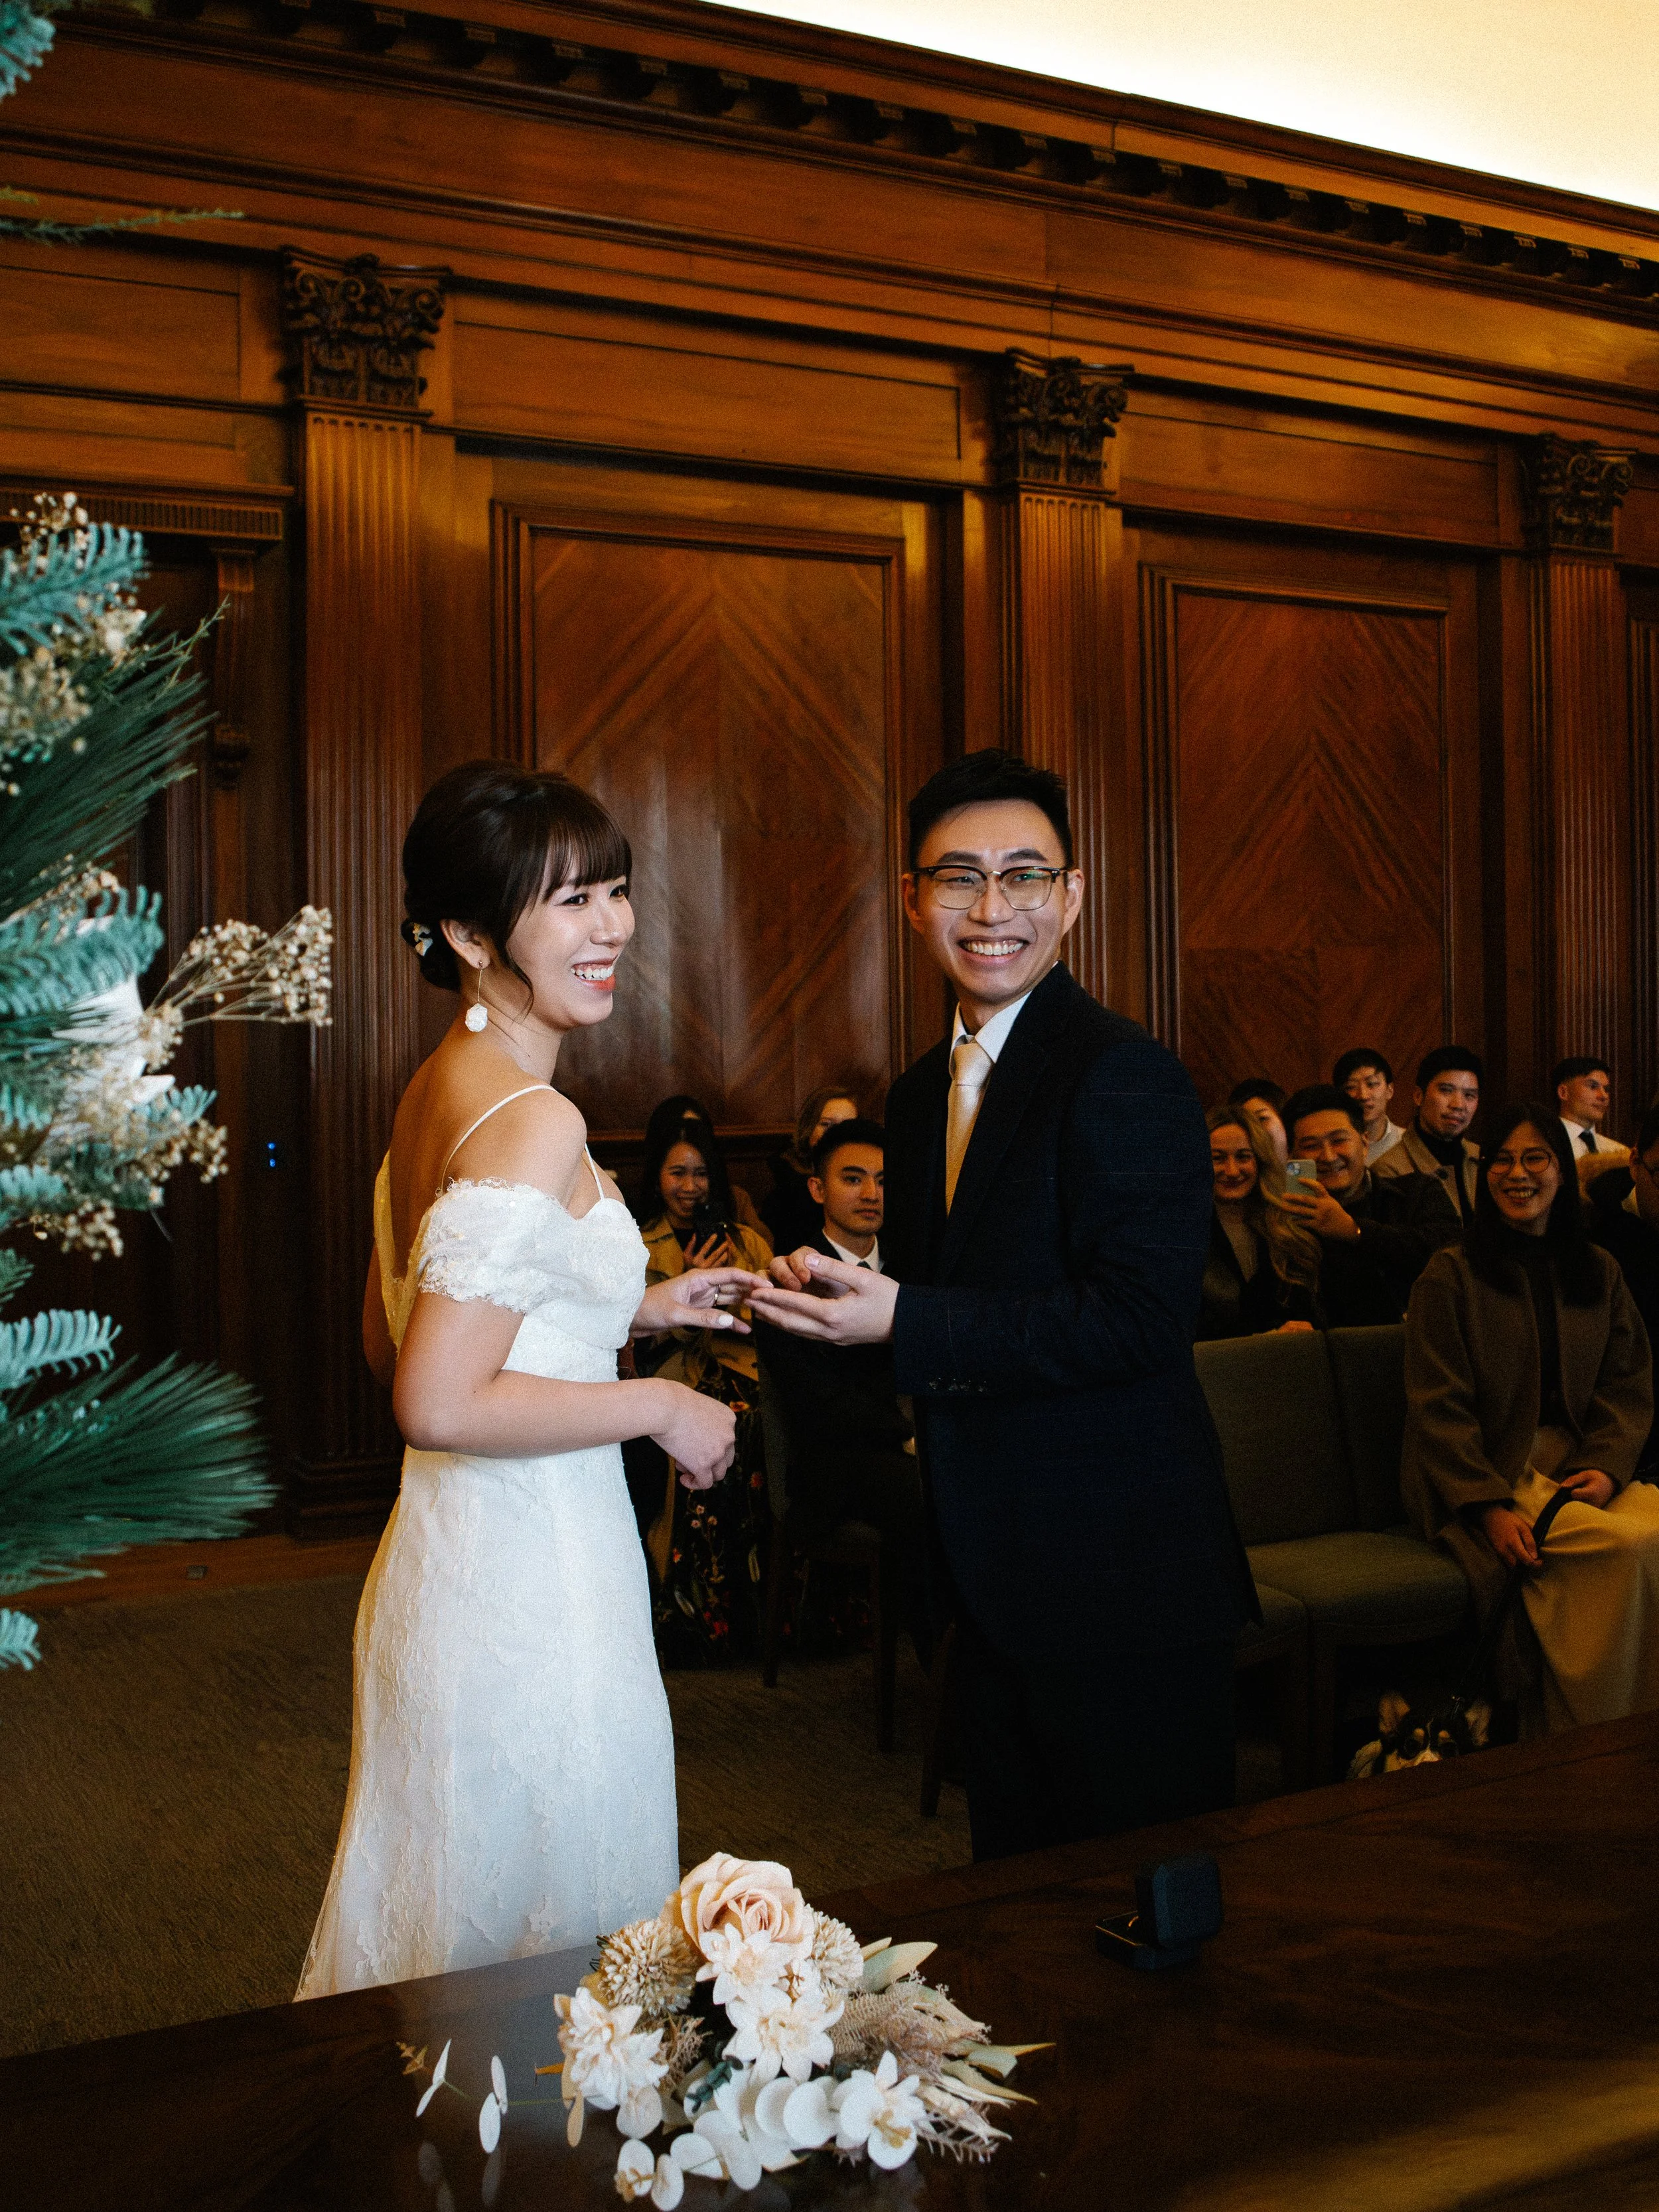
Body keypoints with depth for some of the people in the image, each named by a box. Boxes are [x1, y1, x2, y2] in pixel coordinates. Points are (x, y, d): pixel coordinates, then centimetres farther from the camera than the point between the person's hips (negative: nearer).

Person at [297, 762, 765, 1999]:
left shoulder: (438, 1090, 7)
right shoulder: (536, 1123, -22)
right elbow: (440, 1402, -27)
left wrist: (628, 1307, 14)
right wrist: (657, 1408, -15)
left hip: (448, 1562, 9)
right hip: (533, 1583, -9)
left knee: (449, 1930, 24)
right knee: (560, 1954, 9)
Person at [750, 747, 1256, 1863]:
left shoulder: (1124, 1073, -16)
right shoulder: (922, 1093, 11)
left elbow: (1141, 1317, -23)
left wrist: (904, 1322, -24)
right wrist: (838, 1295, -3)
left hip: (1124, 1586, -8)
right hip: (995, 1582, 8)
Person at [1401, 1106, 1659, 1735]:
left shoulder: (1598, 1273, 15)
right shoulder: (1451, 1275, 0)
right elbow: (1438, 1408, -6)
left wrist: (1606, 1465, -9)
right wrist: (1490, 1507, -17)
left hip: (1579, 1464, 5)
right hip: (1486, 1473, -5)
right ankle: (1582, 1734, -14)